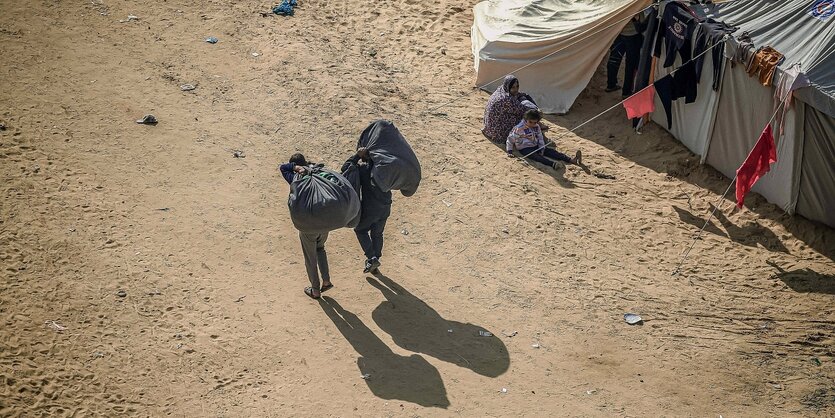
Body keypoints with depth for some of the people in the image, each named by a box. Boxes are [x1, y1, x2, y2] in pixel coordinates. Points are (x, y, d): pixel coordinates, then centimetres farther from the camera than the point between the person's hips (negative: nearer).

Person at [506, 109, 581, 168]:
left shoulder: (537, 127, 5)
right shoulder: (519, 128, -14)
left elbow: (540, 138, 14)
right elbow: (510, 139, -8)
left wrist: (542, 149, 2)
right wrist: (509, 152, -11)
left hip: (535, 146, 6)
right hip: (524, 149, -6)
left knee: (550, 151, -15)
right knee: (535, 156, -35)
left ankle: (572, 160, -31)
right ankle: (553, 164, -63)